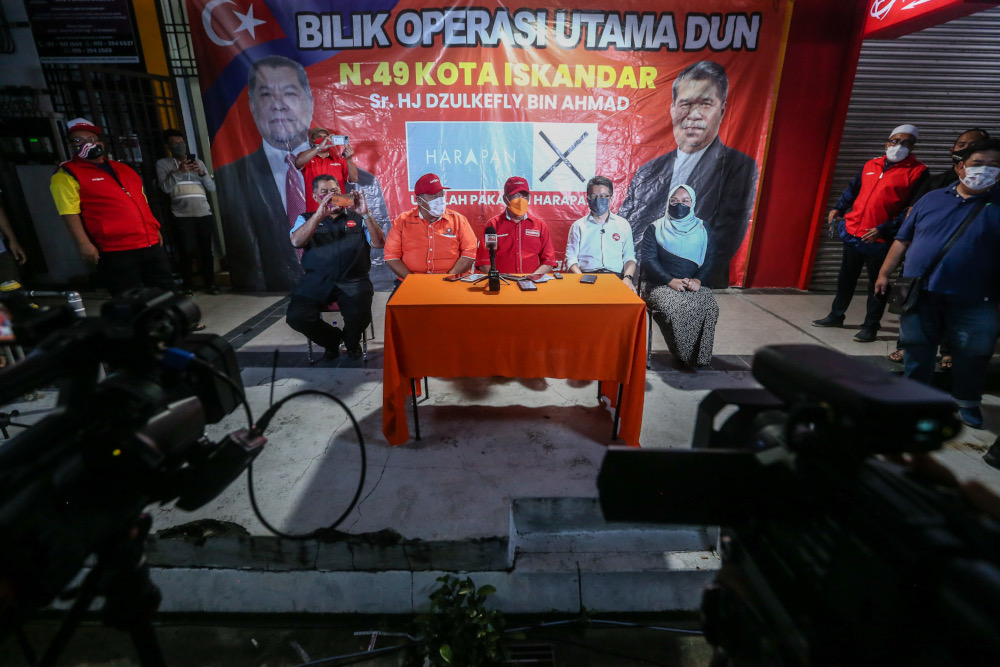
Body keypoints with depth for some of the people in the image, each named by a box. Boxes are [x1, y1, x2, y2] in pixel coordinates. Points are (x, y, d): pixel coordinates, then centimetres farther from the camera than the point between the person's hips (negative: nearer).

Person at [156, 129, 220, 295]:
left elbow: (212, 187, 10)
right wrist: (179, 172, -14)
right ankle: (187, 285, 3)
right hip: (182, 216, -2)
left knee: (206, 250, 1)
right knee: (187, 251, -6)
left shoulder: (198, 162, 17)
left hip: (204, 214, 2)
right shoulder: (162, 163, 9)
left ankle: (209, 283, 9)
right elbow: (165, 188, -4)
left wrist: (202, 173, -7)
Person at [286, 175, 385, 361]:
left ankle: (351, 341, 9)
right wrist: (321, 213, -12)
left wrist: (365, 214, -11)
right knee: (296, 316, -22)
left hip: (353, 281, -1)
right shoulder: (307, 219, 19)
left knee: (359, 315, -29)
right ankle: (332, 339, 10)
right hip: (315, 282, 2)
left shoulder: (357, 218, 17)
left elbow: (379, 243, 2)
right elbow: (296, 241, -3)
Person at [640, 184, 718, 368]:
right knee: (673, 308, -34)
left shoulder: (702, 231, 15)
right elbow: (649, 260, -5)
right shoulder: (655, 229, 6)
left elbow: (709, 260, 8)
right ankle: (684, 355, -13)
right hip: (660, 284, -2)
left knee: (710, 307, -29)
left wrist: (698, 279, -14)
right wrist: (671, 280, -19)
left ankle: (700, 355, -11)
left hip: (693, 285, 3)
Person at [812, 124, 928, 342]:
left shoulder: (917, 172, -6)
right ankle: (836, 316, 30)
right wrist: (838, 208, 14)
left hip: (879, 240, -5)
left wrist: (883, 230, -19)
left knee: (876, 283, 4)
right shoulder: (871, 165, 10)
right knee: (845, 278, 16)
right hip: (853, 232, 5)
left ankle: (870, 327, 15)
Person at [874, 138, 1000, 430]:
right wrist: (884, 273, 4)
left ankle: (967, 401, 29)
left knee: (971, 356, 9)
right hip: (920, 293, 1)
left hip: (972, 301, -1)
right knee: (916, 351, 11)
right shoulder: (932, 199, 8)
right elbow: (903, 239, 9)